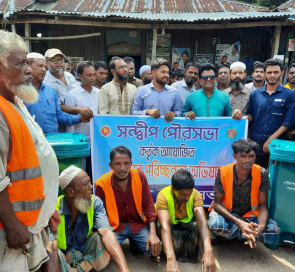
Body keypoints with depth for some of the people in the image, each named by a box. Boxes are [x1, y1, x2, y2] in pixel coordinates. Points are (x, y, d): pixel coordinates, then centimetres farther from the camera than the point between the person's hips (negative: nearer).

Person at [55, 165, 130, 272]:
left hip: (86, 250, 2)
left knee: (99, 235, -26)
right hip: (64, 253, -1)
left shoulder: (95, 202, -15)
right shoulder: (54, 207, -19)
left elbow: (106, 233, -29)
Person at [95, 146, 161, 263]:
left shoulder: (140, 176, -10)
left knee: (155, 247, -20)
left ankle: (134, 245, 15)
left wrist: (153, 233, -14)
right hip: (114, 227, -1)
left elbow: (148, 206, -4)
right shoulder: (101, 184, -14)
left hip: (138, 224, 2)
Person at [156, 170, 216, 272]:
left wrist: (208, 250, -55)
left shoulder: (195, 194, -28)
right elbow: (165, 226, -48)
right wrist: (171, 258, -61)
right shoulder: (163, 196, -35)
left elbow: (202, 221, -39)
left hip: (187, 223, 3)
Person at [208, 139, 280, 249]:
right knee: (216, 225, -35)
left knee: (274, 230, -24)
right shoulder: (223, 172, -18)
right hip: (226, 213, -1)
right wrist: (238, 223, -33)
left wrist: (261, 226, -33)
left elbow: (263, 205, -11)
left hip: (249, 215, 2)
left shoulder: (261, 173, -14)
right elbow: (217, 203, -17)